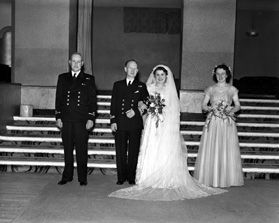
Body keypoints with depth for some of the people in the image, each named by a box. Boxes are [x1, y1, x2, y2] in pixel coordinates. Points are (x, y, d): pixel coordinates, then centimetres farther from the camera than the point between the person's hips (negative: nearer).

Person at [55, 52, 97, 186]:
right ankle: (67, 176, 16)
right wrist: (58, 117, 4)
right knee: (67, 149, 7)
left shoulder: (89, 79, 7)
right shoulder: (62, 78, 14)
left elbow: (92, 100, 4)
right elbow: (58, 98, 12)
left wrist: (91, 118, -4)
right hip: (66, 119, 2)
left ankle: (82, 178, 9)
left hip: (82, 120, -2)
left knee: (82, 150, 1)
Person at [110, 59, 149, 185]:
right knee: (120, 152, 3)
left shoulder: (141, 86, 11)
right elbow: (113, 104, 9)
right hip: (120, 123, 1)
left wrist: (135, 111, -10)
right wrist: (113, 121, 0)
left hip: (135, 123, -1)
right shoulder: (117, 85, 13)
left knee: (133, 152, 3)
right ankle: (121, 177, 11)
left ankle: (131, 177, 12)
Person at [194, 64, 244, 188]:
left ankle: (227, 179, 5)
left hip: (227, 123, 0)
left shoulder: (232, 89, 8)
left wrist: (231, 110, -12)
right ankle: (211, 178, 4)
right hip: (213, 122, 1)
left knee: (227, 149, -3)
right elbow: (203, 105, 9)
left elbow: (238, 105, 8)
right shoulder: (210, 89, 9)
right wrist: (210, 108, -11)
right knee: (211, 150, -3)